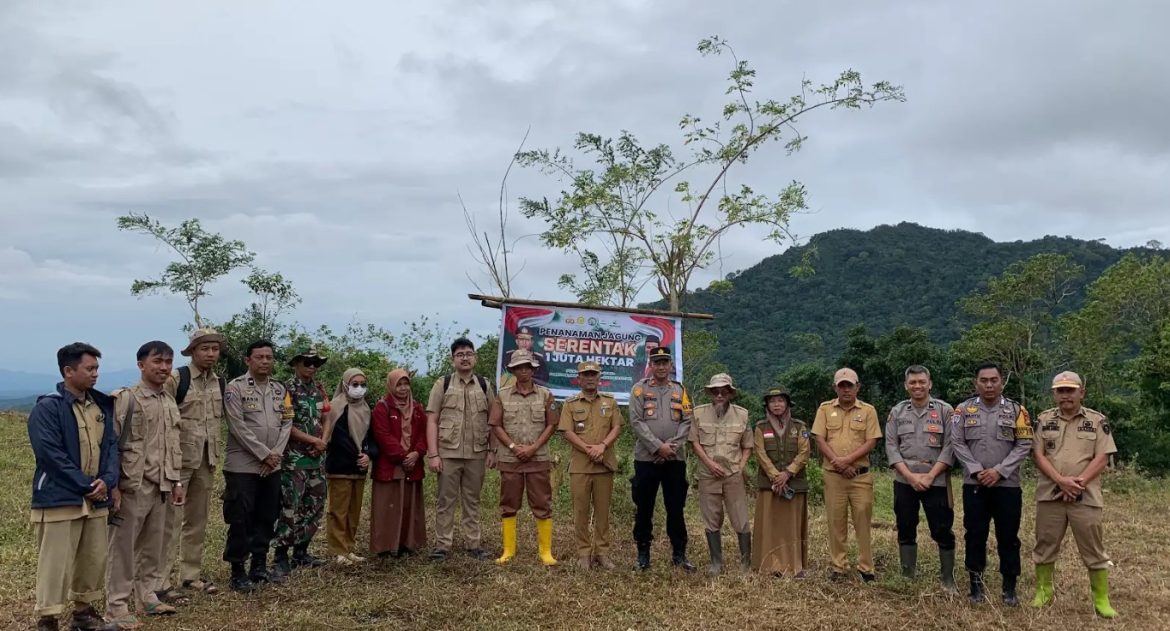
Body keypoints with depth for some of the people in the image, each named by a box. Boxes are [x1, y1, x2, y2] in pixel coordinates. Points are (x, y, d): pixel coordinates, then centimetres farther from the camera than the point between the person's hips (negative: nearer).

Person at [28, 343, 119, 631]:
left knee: (94, 560, 14)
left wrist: (107, 480, -10)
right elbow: (51, 454, -17)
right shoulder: (47, 408, -11)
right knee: (56, 564, -3)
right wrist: (86, 485, -16)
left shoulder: (102, 406, 10)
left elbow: (111, 444, 7)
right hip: (60, 499, -7)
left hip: (95, 499, 7)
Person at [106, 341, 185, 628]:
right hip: (133, 486, -6)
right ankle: (118, 605, 9)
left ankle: (148, 596, 26)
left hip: (161, 486, 7)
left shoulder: (170, 402, 12)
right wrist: (113, 486, -16)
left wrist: (176, 481, 16)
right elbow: (111, 445, -12)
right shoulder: (125, 399, -9)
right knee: (123, 547, 1)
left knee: (154, 545, 13)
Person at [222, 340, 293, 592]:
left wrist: (276, 453, -7)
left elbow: (286, 423, 8)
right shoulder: (235, 387, -7)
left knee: (266, 518, 11)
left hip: (272, 467, 6)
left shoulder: (280, 389, 10)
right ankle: (238, 572, 9)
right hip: (243, 466, -6)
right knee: (241, 520, -2)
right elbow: (238, 427, -13)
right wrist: (264, 454, -14)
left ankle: (259, 567, 22)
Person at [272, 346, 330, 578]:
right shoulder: (287, 390, -8)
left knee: (314, 506, 11)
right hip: (294, 459, -7)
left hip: (316, 459, 7)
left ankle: (301, 552, 22)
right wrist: (314, 440, -9)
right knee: (290, 508, -8)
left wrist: (323, 442, -3)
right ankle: (281, 557, 1)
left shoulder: (319, 389, 13)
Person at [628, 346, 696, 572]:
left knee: (676, 508, 6)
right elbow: (636, 422, -7)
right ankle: (643, 553, 15)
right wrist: (658, 447, -14)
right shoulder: (640, 389, 2)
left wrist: (672, 446, -10)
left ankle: (679, 553, 15)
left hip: (675, 459, 2)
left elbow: (687, 421, 4)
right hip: (646, 458, -2)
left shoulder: (680, 390, 10)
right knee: (644, 508, 4)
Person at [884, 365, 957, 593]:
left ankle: (948, 580, 14)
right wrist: (910, 476, -10)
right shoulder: (897, 412, 6)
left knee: (943, 531, 0)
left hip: (936, 481, -2)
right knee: (905, 530, 9)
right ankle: (907, 578, 20)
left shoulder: (945, 410, -1)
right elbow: (891, 447, 1)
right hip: (904, 481, 3)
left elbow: (949, 447, -5)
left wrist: (930, 476, -13)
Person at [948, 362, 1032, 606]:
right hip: (974, 484, 1)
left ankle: (1009, 588, 16)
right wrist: (977, 470, -12)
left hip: (1007, 485, 0)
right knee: (975, 535, 5)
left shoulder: (1016, 410, 2)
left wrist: (1000, 470, -12)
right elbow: (957, 443, -1)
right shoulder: (964, 409, 3)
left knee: (1008, 537, 4)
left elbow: (1024, 445, -3)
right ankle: (976, 586, 16)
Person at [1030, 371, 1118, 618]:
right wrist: (1061, 480, -15)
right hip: (1050, 495, 1)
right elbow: (1038, 455, -1)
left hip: (1086, 496, -1)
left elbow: (1102, 458, -4)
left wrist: (1079, 483, -15)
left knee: (1094, 549, 4)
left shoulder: (1098, 420, 2)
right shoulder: (1044, 420, 5)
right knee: (1045, 545, 8)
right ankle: (1043, 591, 21)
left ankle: (1102, 599, 14)